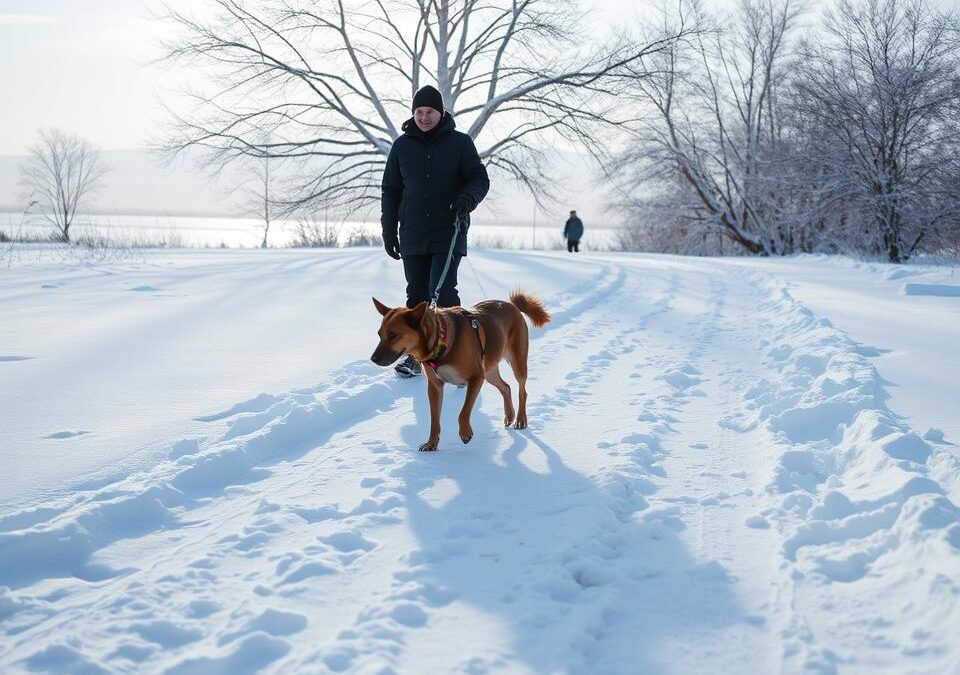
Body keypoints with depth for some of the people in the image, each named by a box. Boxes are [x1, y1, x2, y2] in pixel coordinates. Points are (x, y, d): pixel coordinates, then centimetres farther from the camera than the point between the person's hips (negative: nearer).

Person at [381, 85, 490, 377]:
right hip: (413, 236, 3)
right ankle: (416, 355, 14)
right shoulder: (402, 146, 8)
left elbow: (480, 179, 3)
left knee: (442, 292, -14)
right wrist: (388, 229, 9)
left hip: (449, 234, -3)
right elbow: (390, 189, 14)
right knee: (416, 295, 6)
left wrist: (467, 198, -19)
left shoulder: (460, 143, 1)